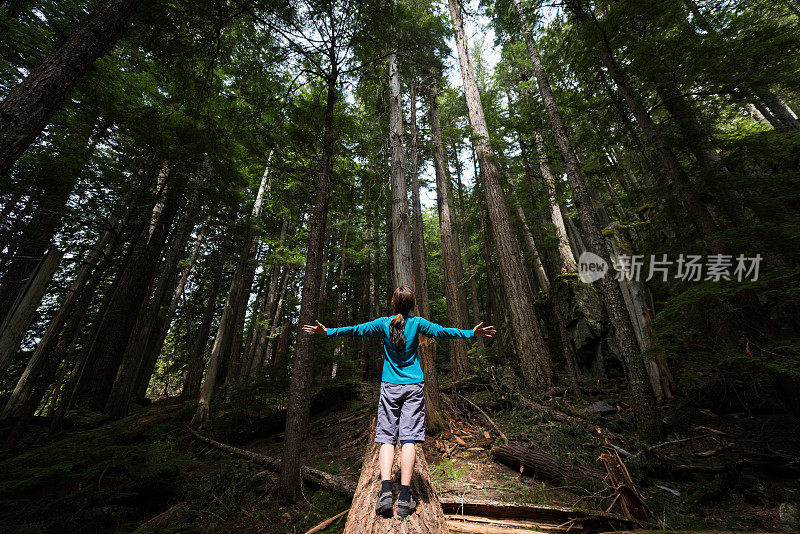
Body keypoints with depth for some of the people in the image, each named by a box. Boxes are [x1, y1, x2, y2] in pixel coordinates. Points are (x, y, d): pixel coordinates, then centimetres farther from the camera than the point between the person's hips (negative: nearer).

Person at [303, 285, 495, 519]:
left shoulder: (384, 323, -1)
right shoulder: (417, 323, -3)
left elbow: (356, 330, 1)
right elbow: (441, 331, -10)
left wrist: (328, 332, 9)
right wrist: (471, 333, -7)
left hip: (389, 387, 1)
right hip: (413, 386, 0)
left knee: (386, 437, 6)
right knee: (408, 438, -1)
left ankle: (385, 490, -4)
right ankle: (405, 498, 0)